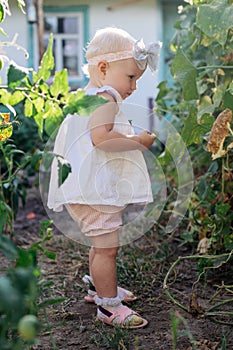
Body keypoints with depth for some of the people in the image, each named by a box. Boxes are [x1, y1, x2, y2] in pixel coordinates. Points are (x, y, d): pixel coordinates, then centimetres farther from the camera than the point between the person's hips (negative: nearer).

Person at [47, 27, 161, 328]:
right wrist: (138, 141, -19)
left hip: (92, 189, 11)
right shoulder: (105, 98, -15)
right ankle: (109, 305, 4)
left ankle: (98, 287, 39)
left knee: (101, 244, 24)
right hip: (95, 191, -11)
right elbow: (101, 138, -28)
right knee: (107, 246, -5)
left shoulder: (85, 97, 19)